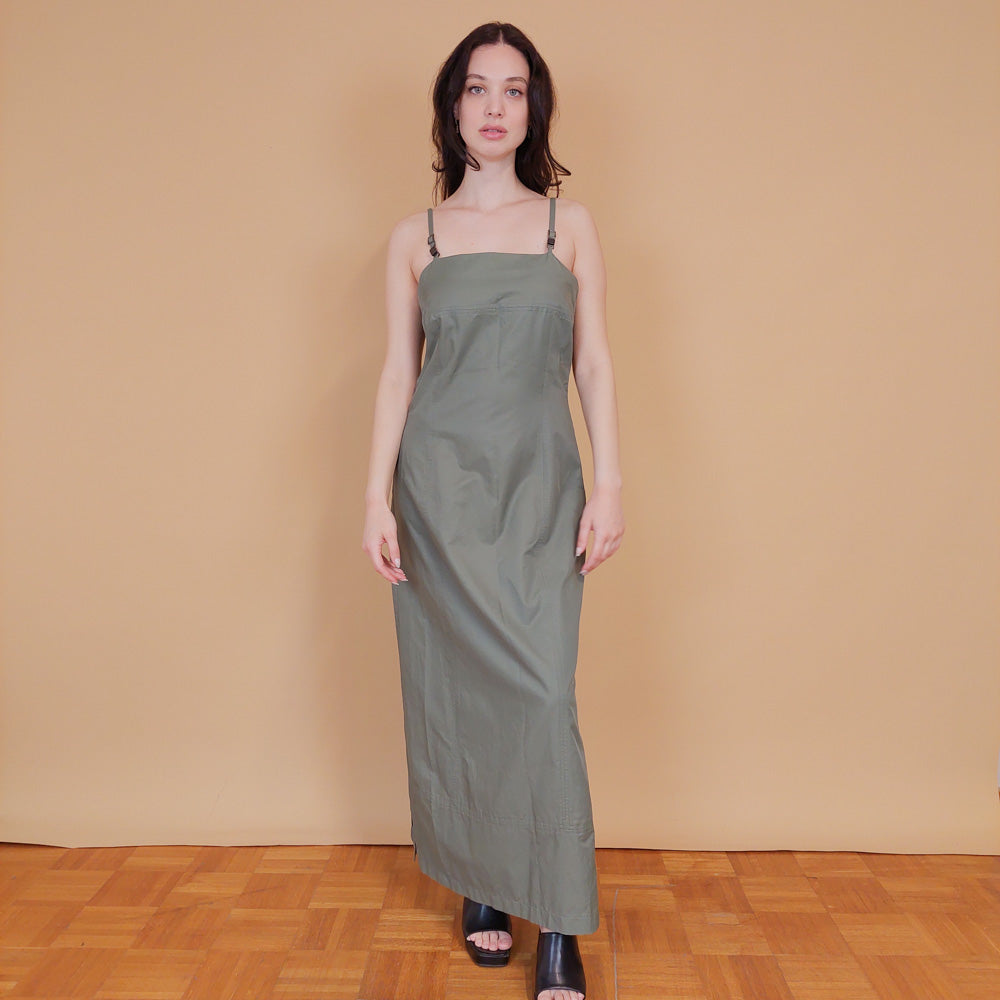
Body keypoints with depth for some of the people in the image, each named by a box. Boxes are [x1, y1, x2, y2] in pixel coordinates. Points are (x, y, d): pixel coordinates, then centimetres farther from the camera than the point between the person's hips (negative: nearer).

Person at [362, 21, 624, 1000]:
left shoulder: (570, 224, 9)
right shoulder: (414, 238, 9)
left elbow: (594, 361, 6)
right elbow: (398, 371, 7)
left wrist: (608, 485, -3)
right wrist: (377, 497, -1)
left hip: (540, 486, 0)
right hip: (440, 483, 1)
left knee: (541, 690, -7)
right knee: (454, 689, 3)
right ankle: (479, 887, 22)